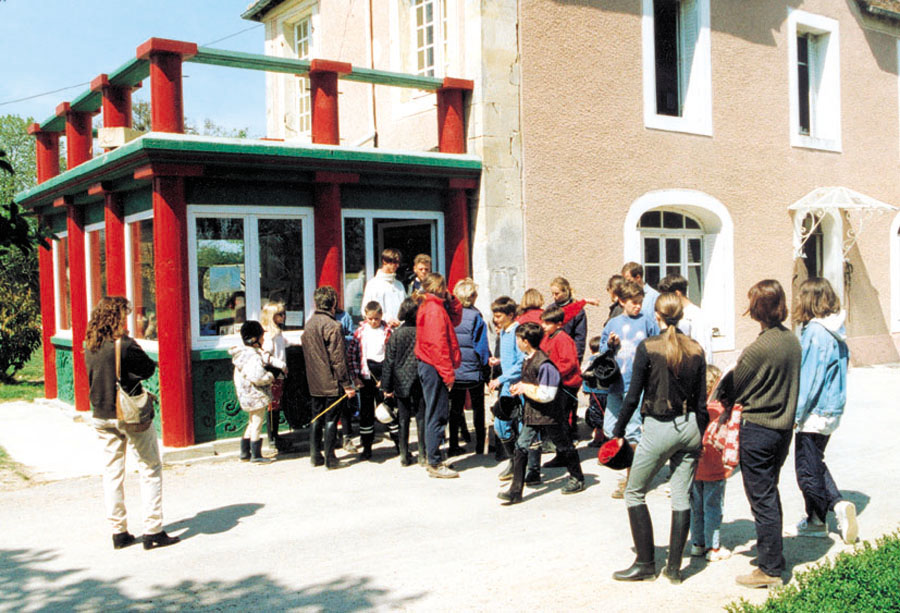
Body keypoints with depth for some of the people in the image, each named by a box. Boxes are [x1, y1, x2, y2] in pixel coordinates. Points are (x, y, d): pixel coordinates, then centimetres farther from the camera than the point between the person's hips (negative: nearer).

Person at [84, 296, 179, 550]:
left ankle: (119, 532, 17)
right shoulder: (124, 344, -17)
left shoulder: (90, 347, 3)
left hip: (101, 417, 6)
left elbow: (93, 378, 13)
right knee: (150, 469, 4)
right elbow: (148, 369, -9)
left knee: (112, 472, 12)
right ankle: (152, 531, 4)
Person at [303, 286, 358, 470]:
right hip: (331, 382, -7)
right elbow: (338, 359, -17)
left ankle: (315, 455, 18)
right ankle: (330, 458, 4)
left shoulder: (309, 324, 8)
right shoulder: (332, 326, -15)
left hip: (314, 383, 7)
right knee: (331, 419, 0)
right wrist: (347, 384, -13)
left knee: (317, 418, 14)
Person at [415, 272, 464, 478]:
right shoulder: (435, 309, -16)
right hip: (435, 368, -11)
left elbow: (455, 321, 22)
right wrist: (448, 374, -19)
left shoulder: (429, 307, 14)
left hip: (429, 366, 11)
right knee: (437, 416, -5)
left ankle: (433, 460, 24)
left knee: (435, 414, 16)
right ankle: (435, 465, 0)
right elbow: (438, 344, -21)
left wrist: (452, 300, 9)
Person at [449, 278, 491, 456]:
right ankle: (480, 445, 16)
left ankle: (454, 446, 13)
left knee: (455, 408, 12)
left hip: (454, 371, 3)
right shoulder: (476, 316, -13)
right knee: (478, 408, 12)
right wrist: (487, 362, 4)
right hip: (474, 372, -3)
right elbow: (482, 346, -11)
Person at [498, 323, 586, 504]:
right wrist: (519, 387, 4)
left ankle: (577, 479, 33)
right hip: (531, 413, 8)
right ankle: (515, 491, -2)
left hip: (549, 414, -8)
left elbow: (546, 395, -25)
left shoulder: (543, 363, -23)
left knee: (563, 446, 12)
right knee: (521, 447, -2)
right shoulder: (527, 360, 6)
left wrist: (524, 388, -16)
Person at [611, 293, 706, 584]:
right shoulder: (696, 349, 2)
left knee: (635, 493, 9)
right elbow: (702, 400, 5)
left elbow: (633, 396, -9)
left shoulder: (647, 348, -11)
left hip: (660, 428, -5)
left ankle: (646, 563, 11)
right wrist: (699, 435, 16)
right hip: (690, 428, 5)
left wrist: (618, 432, 1)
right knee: (682, 497, 10)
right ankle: (674, 566, 14)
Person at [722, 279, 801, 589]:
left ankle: (770, 568, 10)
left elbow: (733, 389, -9)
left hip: (757, 429, -7)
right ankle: (774, 555, 31)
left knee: (762, 499, 2)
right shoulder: (793, 341, 1)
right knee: (770, 492, 20)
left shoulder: (757, 349, -21)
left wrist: (719, 398, 11)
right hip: (784, 426, 7)